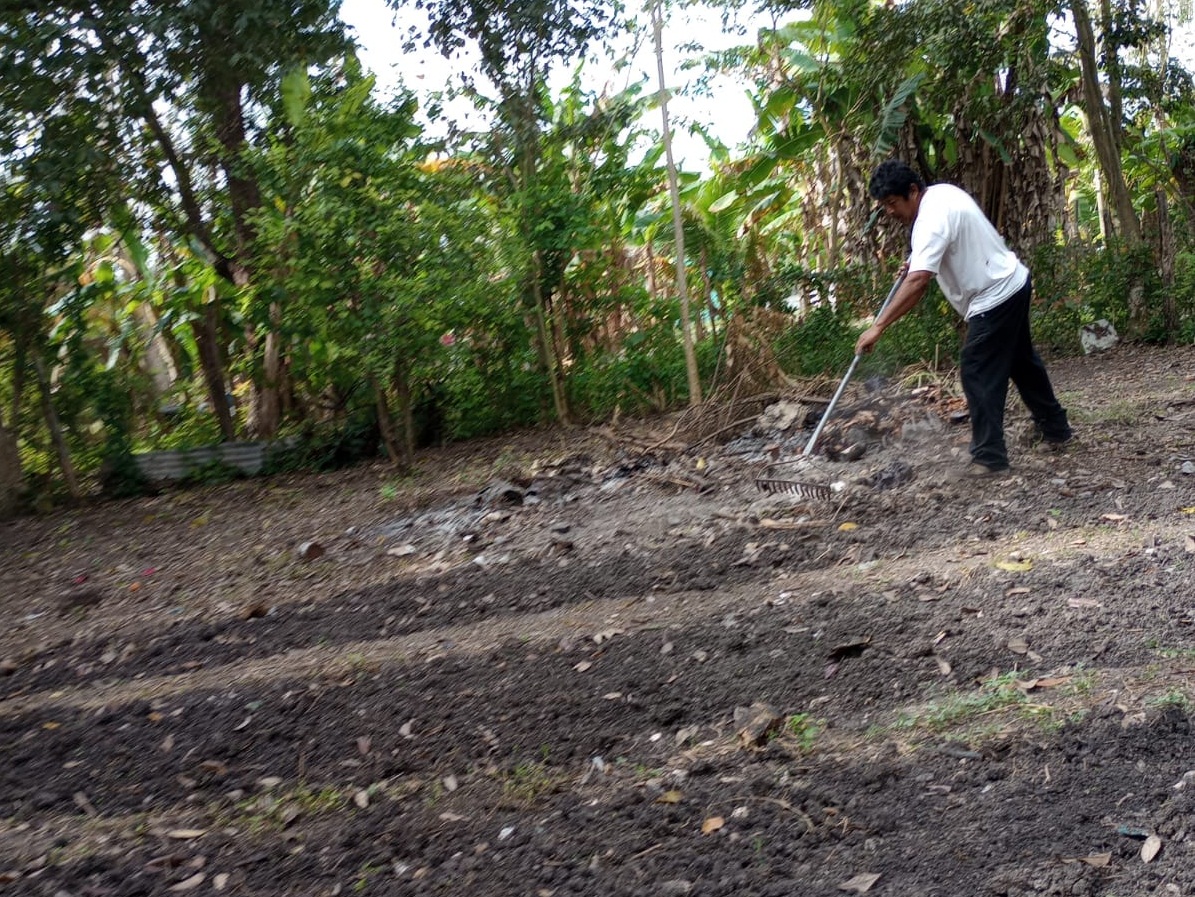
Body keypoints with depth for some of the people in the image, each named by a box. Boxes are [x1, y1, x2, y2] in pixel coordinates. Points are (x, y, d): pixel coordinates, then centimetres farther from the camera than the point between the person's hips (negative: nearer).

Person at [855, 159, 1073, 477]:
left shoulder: (932, 219, -26)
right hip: (1012, 283, 11)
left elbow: (917, 283, -37)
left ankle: (989, 456, -7)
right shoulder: (942, 192, 5)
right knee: (1022, 361, 23)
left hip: (995, 296, -11)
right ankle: (1056, 429, 38)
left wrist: (878, 327, -39)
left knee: (978, 373, -10)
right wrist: (919, 261, 8)